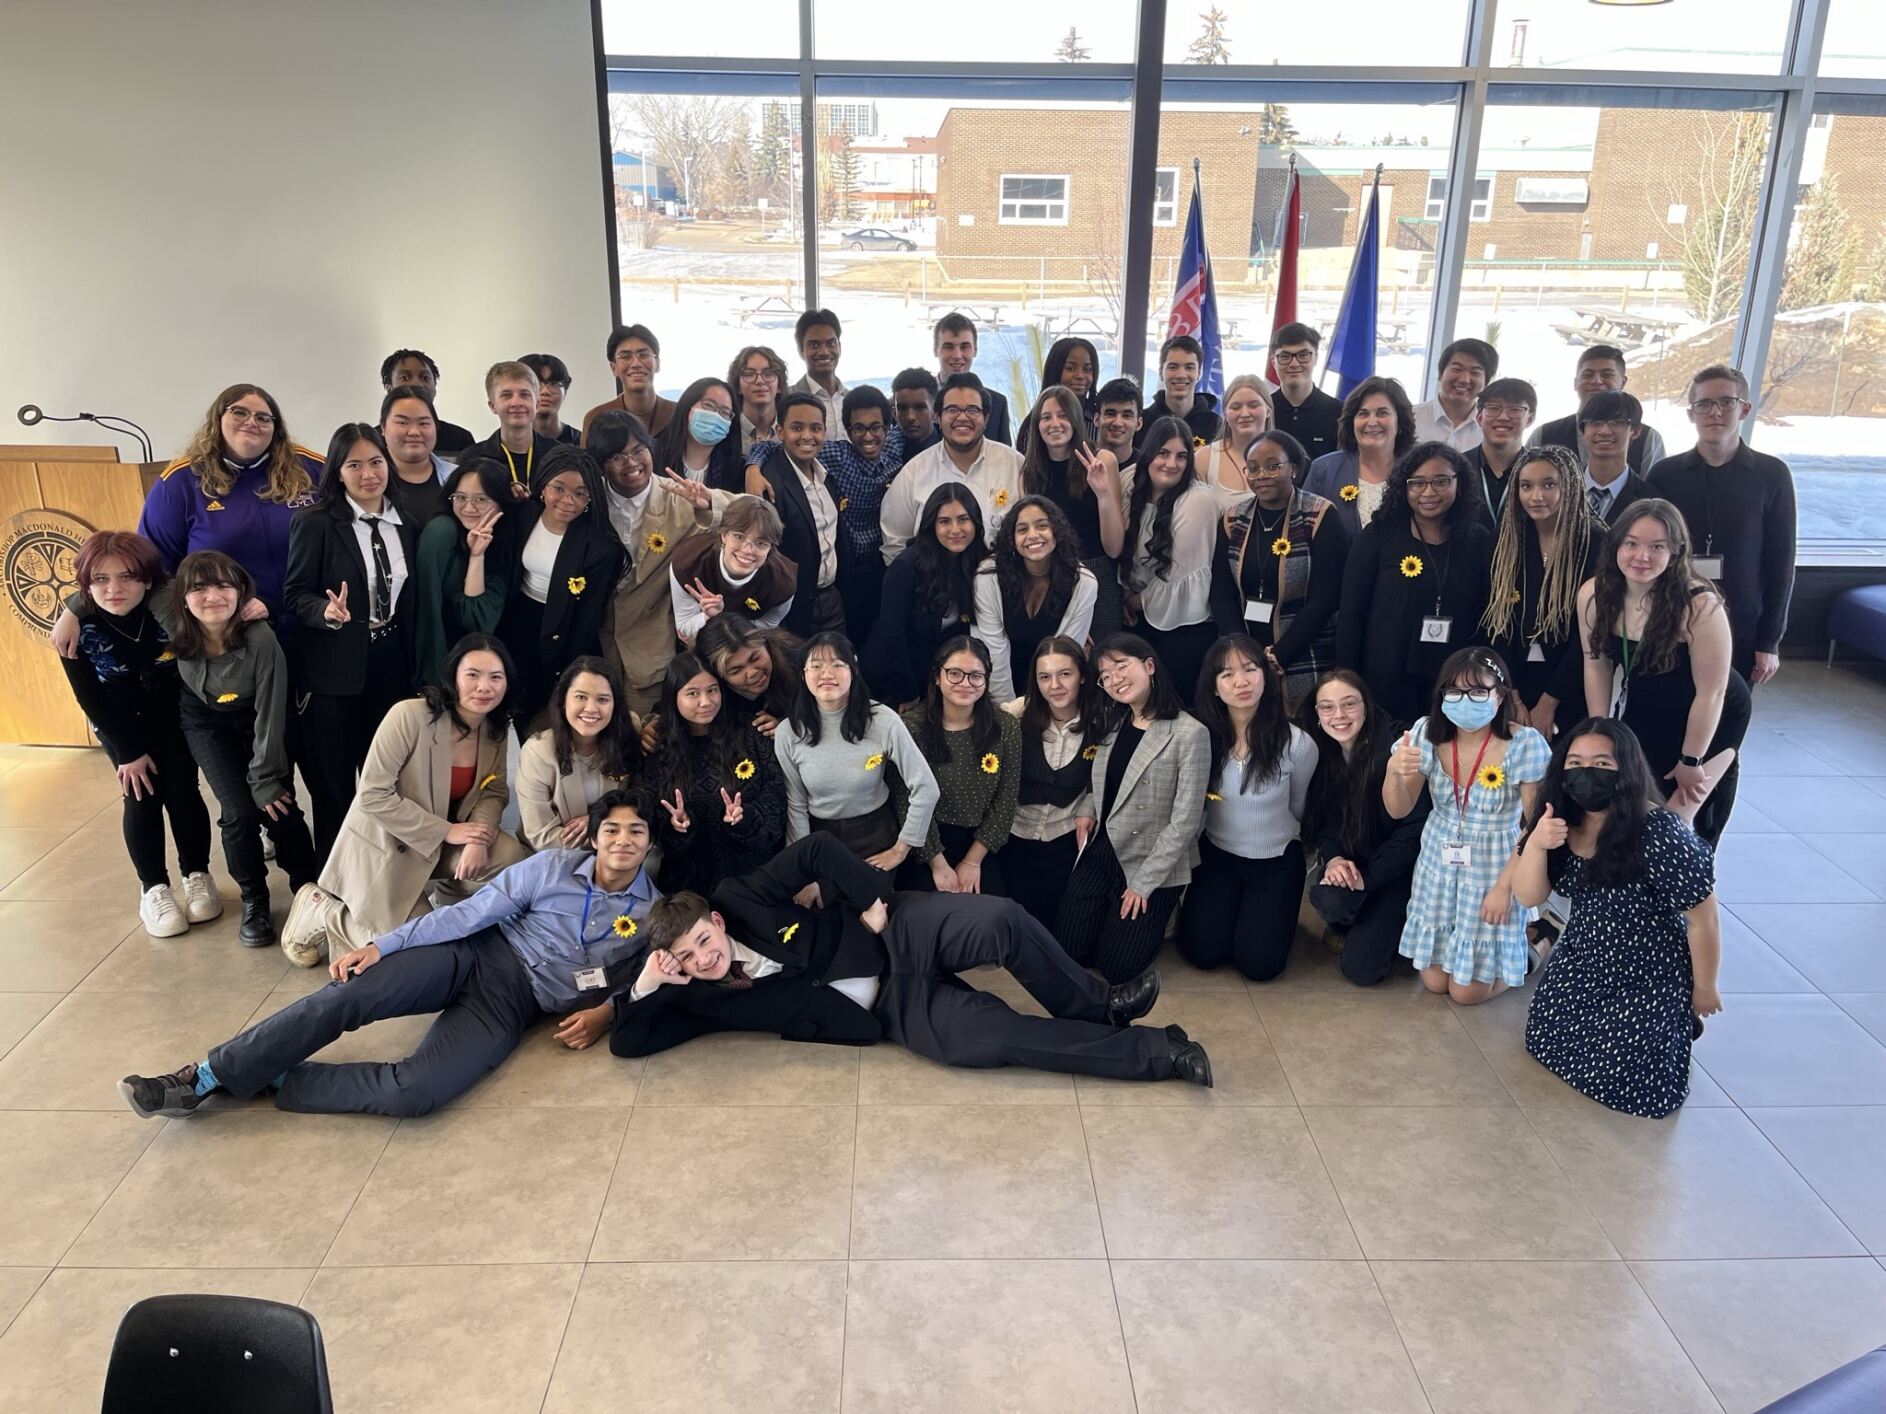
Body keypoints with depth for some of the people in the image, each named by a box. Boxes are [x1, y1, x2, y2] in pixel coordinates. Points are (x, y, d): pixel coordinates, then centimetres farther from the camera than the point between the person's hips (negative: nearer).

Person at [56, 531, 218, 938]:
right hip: (120, 721, 0)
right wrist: (128, 752, -11)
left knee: (183, 791, -3)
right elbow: (90, 698, -15)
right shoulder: (77, 626, -25)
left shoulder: (169, 607, -29)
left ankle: (197, 875, 17)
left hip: (174, 714, 0)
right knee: (142, 796, -6)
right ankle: (153, 888, 8)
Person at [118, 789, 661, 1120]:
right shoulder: (554, 867, -1)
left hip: (514, 1003, -1)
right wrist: (382, 944, -6)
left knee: (413, 1093, -27)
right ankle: (205, 1077, -9)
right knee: (345, 997, -22)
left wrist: (606, 1011, -10)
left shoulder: (654, 912, 0)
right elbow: (470, 913, -1)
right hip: (475, 956, 1)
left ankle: (274, 1082, -7)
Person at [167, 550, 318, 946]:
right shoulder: (176, 630, -25)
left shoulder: (261, 639, -34)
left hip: (255, 720, -2)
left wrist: (265, 779, -20)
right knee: (240, 812, -12)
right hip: (207, 723, 2)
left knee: (279, 806, -12)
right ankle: (254, 900, 11)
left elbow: (270, 715, -25)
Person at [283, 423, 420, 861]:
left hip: (391, 663, 4)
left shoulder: (405, 523, 6)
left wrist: (414, 664, 8)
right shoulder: (314, 521, -9)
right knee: (333, 781, 7)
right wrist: (327, 612, -29)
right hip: (334, 668, -4)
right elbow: (295, 594, -9)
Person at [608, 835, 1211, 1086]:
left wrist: (871, 904, -10)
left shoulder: (742, 900, -7)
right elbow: (628, 1043, -1)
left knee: (1002, 922, -32)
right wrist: (646, 983, -17)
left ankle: (1097, 1005, -6)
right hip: (894, 1009, 1)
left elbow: (817, 850, -6)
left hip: (901, 934, 0)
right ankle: (1158, 1050, -13)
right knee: (993, 1038, -26)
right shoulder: (702, 997, -2)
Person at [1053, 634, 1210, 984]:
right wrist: (1087, 813, -9)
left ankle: (1156, 912, 22)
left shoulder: (1190, 734, -16)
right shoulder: (1113, 727, 6)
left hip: (1155, 866, -5)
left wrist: (1143, 883, -15)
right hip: (1101, 852, 6)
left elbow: (1185, 821, -17)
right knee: (1068, 952, 0)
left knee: (1116, 966, -6)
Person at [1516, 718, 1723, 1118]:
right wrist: (1535, 844, -31)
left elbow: (1704, 921, -18)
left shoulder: (1661, 836, -30)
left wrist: (1704, 990, -5)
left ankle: (1678, 1024, 23)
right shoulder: (1562, 825, -11)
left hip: (1650, 979, -6)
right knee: (1544, 1042, 11)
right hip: (1582, 965, 6)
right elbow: (1528, 896, -11)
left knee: (1629, 1084, -6)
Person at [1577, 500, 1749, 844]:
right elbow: (1597, 665, -4)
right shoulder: (1593, 595, -18)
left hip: (1708, 722, -4)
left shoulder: (1700, 605, -33)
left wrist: (1690, 761, -14)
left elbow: (1711, 692, -24)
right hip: (1642, 716, 4)